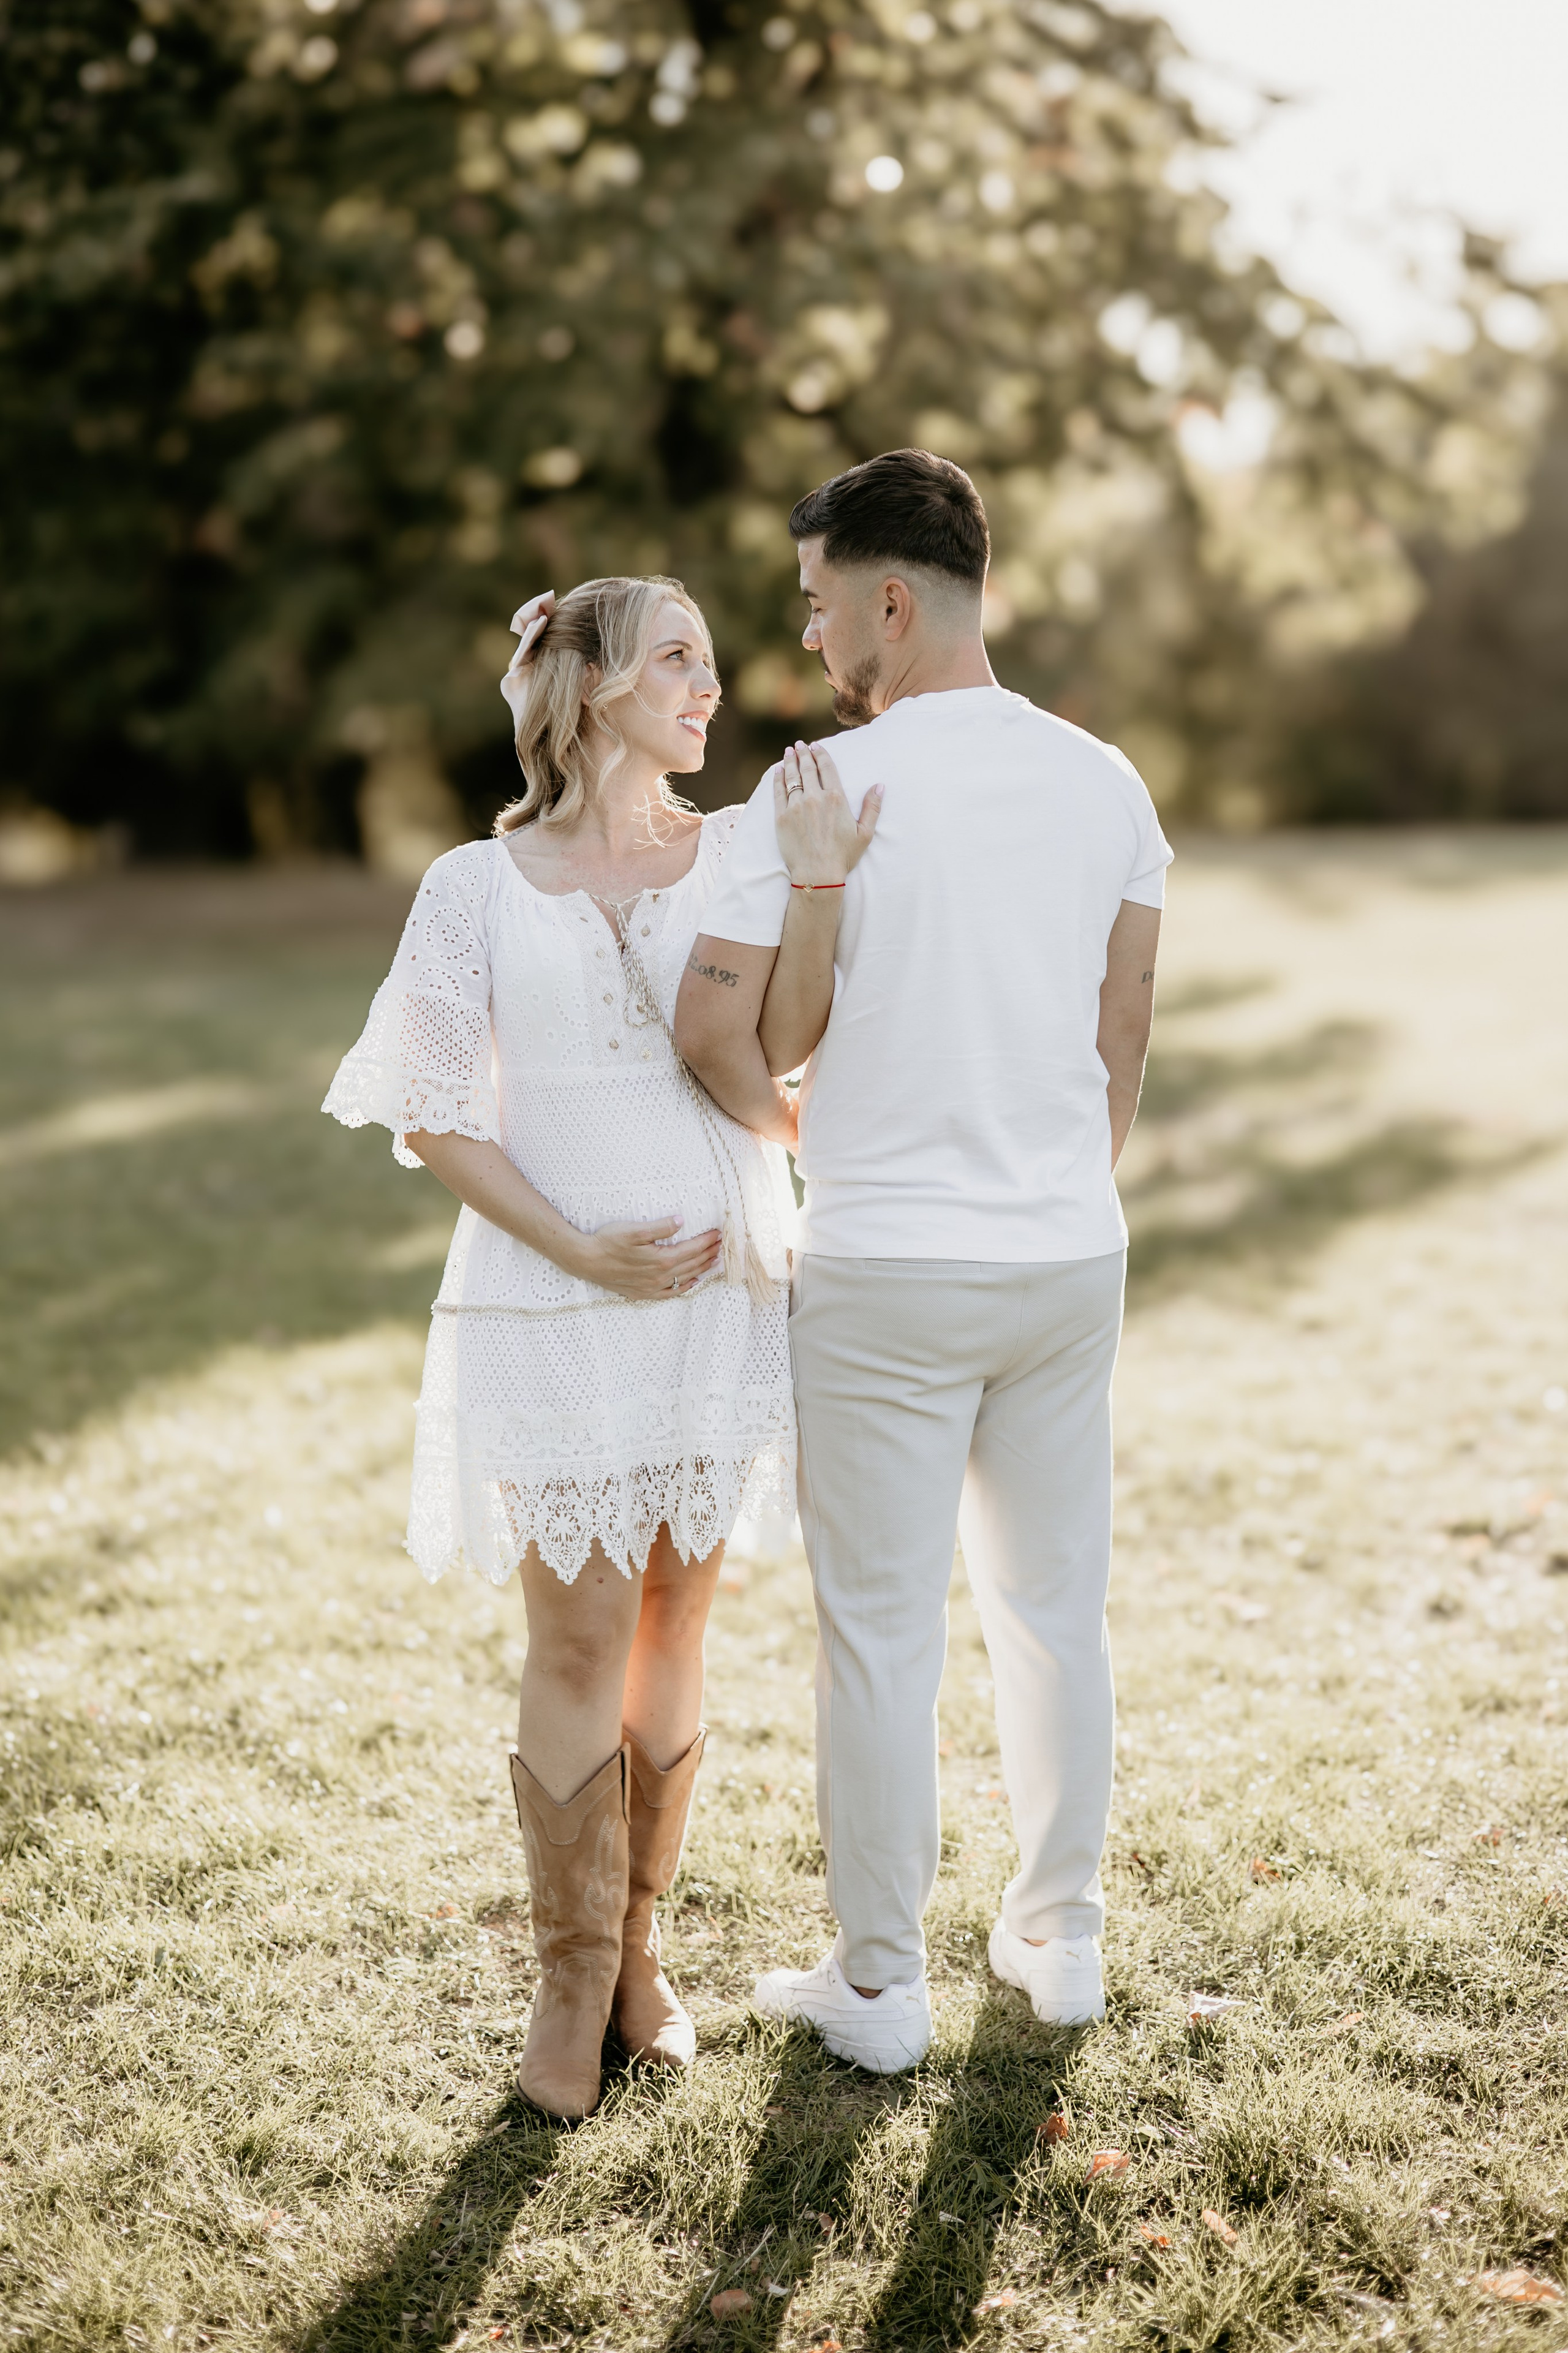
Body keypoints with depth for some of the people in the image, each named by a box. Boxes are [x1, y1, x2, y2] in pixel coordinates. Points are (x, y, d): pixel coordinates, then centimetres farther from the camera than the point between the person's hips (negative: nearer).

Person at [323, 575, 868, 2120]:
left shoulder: (742, 858, 4)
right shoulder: (478, 889, -1)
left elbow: (791, 1096, 2)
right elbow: (435, 1119, -1)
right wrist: (574, 1246, -12)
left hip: (720, 1294, 3)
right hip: (556, 1308, -2)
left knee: (673, 1629, 10)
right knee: (581, 1643, 0)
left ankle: (637, 1948, 27)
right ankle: (571, 1983, 16)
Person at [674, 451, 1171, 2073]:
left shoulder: (820, 789, -13)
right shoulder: (1106, 782, 3)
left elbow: (720, 1039, -15)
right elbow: (1124, 1042, 10)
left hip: (884, 1270, -5)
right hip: (1072, 1260, 5)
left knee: (881, 1631, 6)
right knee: (1055, 1606, 16)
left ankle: (878, 1985, 18)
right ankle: (1058, 1937, 30)